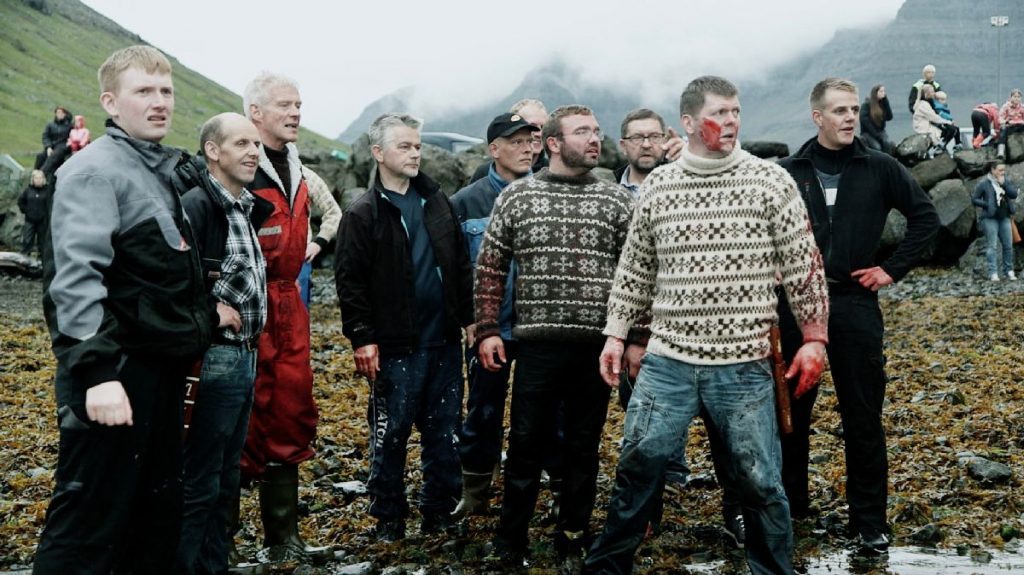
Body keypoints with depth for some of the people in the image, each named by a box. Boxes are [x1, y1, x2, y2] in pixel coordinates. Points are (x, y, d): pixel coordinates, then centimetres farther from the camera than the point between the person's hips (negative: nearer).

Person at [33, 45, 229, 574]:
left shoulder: (164, 169, 17)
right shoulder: (95, 170, -12)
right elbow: (76, 278, -22)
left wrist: (206, 313, 19)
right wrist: (96, 372, -28)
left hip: (161, 371, 10)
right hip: (114, 374, -9)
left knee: (158, 516, 17)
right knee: (87, 528, -5)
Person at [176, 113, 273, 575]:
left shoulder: (248, 208, 14)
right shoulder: (197, 206, -14)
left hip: (245, 357, 9)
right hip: (215, 358, -9)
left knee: (226, 479, 17)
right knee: (199, 484, -2)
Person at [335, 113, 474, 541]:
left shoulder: (437, 202, 11)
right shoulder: (363, 214, -5)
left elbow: (461, 265, 15)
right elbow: (349, 281, -8)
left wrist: (470, 317, 11)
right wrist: (362, 338, -12)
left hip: (444, 339, 5)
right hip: (396, 345, -5)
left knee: (443, 430, 10)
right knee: (390, 433, 4)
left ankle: (439, 512, 22)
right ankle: (389, 517, 18)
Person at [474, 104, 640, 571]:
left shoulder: (617, 200, 4)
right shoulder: (516, 196, 3)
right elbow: (490, 268, 6)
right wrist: (487, 330, 0)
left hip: (598, 346, 1)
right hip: (537, 344, -1)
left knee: (584, 450, 9)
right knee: (525, 447, 5)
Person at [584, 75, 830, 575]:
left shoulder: (770, 180, -2)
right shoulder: (656, 186, 5)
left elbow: (803, 266, 1)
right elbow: (634, 268, 14)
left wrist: (814, 337, -2)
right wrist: (616, 334, 11)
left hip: (744, 366, -2)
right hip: (667, 361, 2)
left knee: (760, 482, 4)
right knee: (637, 468, 5)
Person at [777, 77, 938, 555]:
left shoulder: (879, 169, 1)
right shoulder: (787, 172, 2)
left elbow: (926, 217, 6)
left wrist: (894, 268, 0)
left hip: (856, 305, 0)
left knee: (863, 418, 3)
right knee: (791, 412, 9)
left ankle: (869, 521, 13)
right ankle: (789, 505, 24)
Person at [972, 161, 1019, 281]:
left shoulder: (1006, 182, 10)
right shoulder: (984, 184, -4)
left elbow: (1014, 194, -2)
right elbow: (974, 199, -4)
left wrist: (1003, 184, -11)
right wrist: (988, 205, -14)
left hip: (1004, 217, 5)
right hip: (990, 218, -5)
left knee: (1008, 245, 5)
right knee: (992, 246, -6)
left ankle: (1009, 271, 15)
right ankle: (993, 273, -6)